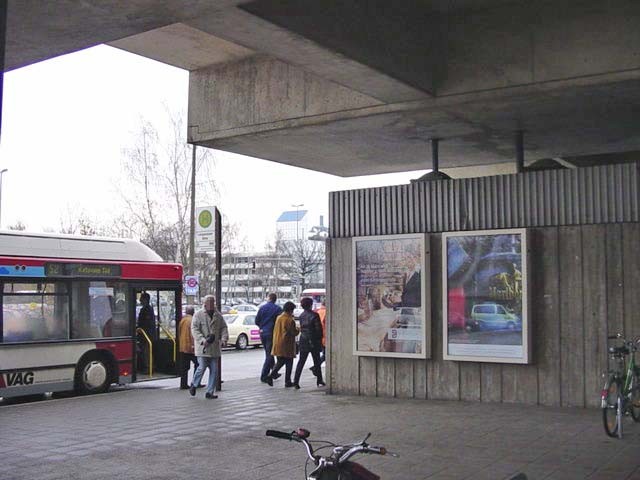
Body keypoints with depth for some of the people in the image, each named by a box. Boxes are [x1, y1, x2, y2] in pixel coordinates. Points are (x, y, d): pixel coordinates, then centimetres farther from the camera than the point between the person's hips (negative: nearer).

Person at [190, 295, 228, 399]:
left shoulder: (218, 315, 11)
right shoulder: (198, 315, -3)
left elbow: (223, 328, 12)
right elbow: (194, 329, -10)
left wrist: (224, 339, -5)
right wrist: (202, 340, -22)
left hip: (215, 348, 5)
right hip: (202, 347, -5)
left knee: (214, 370, 2)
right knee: (202, 367, -7)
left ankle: (210, 392, 10)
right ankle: (193, 385, 20)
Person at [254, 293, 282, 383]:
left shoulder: (262, 308, 3)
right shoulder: (277, 309, -9)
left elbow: (256, 321, 4)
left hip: (262, 333, 5)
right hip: (271, 333, -5)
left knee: (269, 354, 18)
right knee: (269, 355, -1)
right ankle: (264, 376, -5)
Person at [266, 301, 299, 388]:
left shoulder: (278, 318, 5)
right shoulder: (290, 320, -15)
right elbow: (294, 333, -12)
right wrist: (298, 329, 7)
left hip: (278, 344, 6)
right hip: (287, 345, -6)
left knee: (280, 362, 17)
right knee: (289, 363, 7)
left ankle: (271, 376, -1)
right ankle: (288, 382, 9)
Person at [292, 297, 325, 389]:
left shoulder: (301, 316, 3)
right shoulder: (314, 315, -11)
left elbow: (301, 328, 10)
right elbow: (319, 329, -10)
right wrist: (320, 340, 1)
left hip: (303, 341, 4)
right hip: (314, 341, -3)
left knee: (301, 362, 3)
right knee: (316, 362, 11)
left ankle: (296, 382, -6)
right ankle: (319, 381, 18)